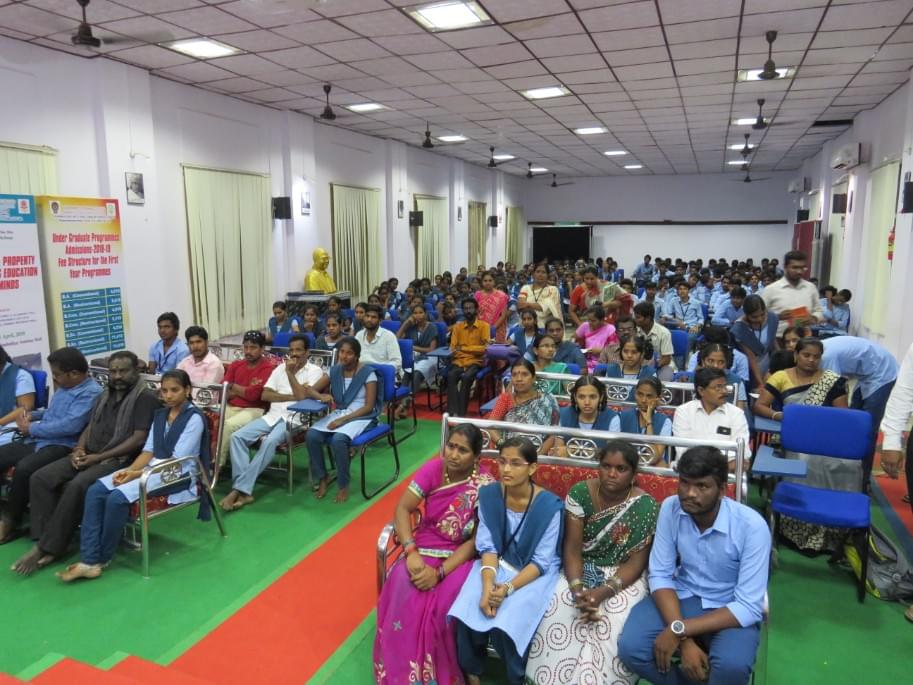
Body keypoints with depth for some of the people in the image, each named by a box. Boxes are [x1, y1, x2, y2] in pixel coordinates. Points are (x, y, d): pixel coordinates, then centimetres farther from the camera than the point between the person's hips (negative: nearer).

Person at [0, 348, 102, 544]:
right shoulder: (63, 387, 15)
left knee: (24, 468, -29)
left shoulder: (91, 393, -16)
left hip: (62, 446, -10)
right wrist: (29, 423, 1)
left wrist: (32, 428, -13)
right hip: (39, 440, 10)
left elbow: (70, 426, -25)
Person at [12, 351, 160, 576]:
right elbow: (90, 427, 19)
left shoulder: (146, 397, -8)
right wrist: (78, 450, -3)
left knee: (76, 486, -30)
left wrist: (98, 457, -17)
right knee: (40, 479, -11)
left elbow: (138, 439, -15)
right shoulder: (104, 396, 19)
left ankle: (47, 547, -18)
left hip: (119, 460, -8)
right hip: (89, 456, 8)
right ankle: (47, 541, -14)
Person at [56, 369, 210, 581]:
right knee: (95, 491, -14)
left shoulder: (194, 418, -9)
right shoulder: (160, 414, 15)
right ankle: (89, 560, -17)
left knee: (118, 498, -26)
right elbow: (149, 450, 10)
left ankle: (101, 559, -5)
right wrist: (129, 470, -9)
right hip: (152, 467, 8)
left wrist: (138, 474, -18)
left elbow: (177, 460, -15)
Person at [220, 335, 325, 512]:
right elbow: (265, 395, 6)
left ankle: (239, 489, -28)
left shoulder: (315, 371, 2)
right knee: (237, 436, -18)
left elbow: (302, 396, -13)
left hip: (294, 418, -5)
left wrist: (290, 373, -7)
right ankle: (244, 490, -23)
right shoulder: (280, 368, 17)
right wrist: (291, 396, -5)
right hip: (273, 415, 6)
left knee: (270, 441, -34)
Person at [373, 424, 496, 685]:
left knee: (441, 607, -28)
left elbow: (476, 541, -14)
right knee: (403, 598, -25)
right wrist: (411, 551, -22)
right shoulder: (433, 468, -7)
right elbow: (403, 508, -7)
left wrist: (439, 572, -23)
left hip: (460, 556, -2)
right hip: (425, 548, 2)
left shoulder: (486, 486, -14)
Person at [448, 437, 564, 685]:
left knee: (506, 625, -24)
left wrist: (508, 588, -26)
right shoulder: (488, 495, -9)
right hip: (497, 565, 3)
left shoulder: (549, 506, -19)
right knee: (466, 615, -19)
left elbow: (542, 562, -15)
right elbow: (487, 547, -6)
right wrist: (487, 586, -23)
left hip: (535, 573, -3)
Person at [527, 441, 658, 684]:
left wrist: (603, 592, -26)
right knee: (555, 615, -24)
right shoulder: (579, 493, -9)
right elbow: (572, 548, -10)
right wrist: (577, 589, -26)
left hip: (623, 577, -1)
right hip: (582, 571, 2)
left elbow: (636, 562, -12)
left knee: (613, 627, -29)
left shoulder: (646, 506, -13)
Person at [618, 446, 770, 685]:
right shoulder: (670, 508, -14)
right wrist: (685, 641, -23)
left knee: (732, 665, -34)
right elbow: (660, 575, -9)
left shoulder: (752, 526, -24)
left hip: (730, 609, -3)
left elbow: (749, 607, -23)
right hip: (682, 596, 3)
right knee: (631, 647, -21)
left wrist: (678, 630, -29)